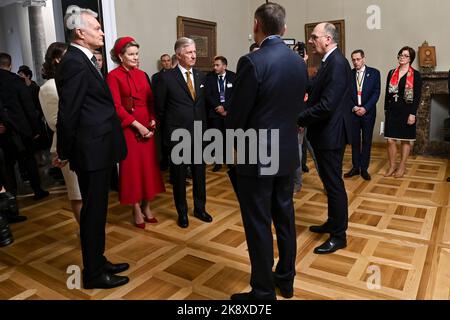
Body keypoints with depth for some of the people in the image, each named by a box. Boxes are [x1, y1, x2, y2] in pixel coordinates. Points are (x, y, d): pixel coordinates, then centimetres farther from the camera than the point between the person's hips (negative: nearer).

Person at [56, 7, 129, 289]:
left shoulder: (85, 60, 13)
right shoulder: (75, 64, -16)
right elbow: (68, 113, -15)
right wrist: (64, 153, -7)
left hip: (97, 149, 9)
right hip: (91, 150, -9)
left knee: (96, 209, 18)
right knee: (93, 211, 2)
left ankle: (98, 262, 34)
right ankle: (93, 274, 19)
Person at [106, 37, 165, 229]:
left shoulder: (141, 74, 12)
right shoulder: (113, 76, -6)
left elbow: (150, 100, 11)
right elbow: (117, 107, -12)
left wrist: (153, 120, -6)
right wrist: (138, 126, -16)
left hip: (147, 127, 5)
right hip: (128, 128, -5)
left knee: (149, 166, 9)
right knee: (132, 168, 3)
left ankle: (146, 207, 23)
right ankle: (137, 211, 16)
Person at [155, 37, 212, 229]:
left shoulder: (201, 76, 7)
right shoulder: (167, 78, -7)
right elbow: (160, 107, 1)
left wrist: (203, 125, 13)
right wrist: (171, 125, 6)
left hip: (199, 134, 4)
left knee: (200, 174, 12)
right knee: (179, 175, 9)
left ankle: (199, 209, 29)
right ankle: (182, 212, 25)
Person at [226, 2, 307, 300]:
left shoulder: (252, 62, -17)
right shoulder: (299, 62, 5)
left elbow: (236, 114, -13)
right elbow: (296, 106, 10)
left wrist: (234, 137, 7)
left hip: (256, 155, -7)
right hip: (288, 152, 7)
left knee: (258, 225, 4)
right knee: (285, 217, 18)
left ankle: (264, 292, 19)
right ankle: (286, 279, 34)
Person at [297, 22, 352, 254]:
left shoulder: (337, 64, -19)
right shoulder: (329, 62, 13)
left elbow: (326, 106, -26)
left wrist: (298, 119, -17)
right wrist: (303, 118, 0)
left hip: (331, 134, -10)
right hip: (325, 133, 10)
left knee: (334, 184, 1)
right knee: (330, 182, 20)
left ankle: (339, 236, 16)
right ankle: (333, 223, 37)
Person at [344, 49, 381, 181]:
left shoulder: (374, 73, 0)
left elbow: (376, 93, -4)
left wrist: (365, 108, -13)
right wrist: (353, 107, -10)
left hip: (368, 112, -1)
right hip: (353, 112, 1)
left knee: (367, 141, 4)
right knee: (354, 140, 6)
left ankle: (364, 168, 12)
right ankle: (355, 167, 16)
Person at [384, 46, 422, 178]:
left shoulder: (415, 75, -2)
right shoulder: (391, 73, 8)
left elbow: (417, 96, -6)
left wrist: (412, 114, -13)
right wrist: (386, 109, 10)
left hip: (406, 111, -3)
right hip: (392, 111, 3)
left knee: (405, 140, 7)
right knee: (390, 140, 0)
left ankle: (402, 166, 17)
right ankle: (392, 166, 13)